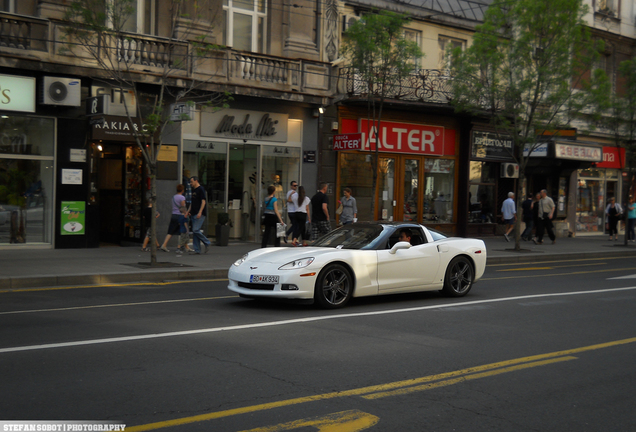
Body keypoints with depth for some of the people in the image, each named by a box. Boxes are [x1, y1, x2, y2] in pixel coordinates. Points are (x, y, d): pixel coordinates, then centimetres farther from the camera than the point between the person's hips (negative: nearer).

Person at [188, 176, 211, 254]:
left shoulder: (201, 189, -9)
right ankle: (197, 250, 7)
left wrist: (200, 212, -23)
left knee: (196, 230, -16)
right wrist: (188, 211, 20)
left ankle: (207, 243, 0)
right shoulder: (193, 190, 18)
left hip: (200, 214, -9)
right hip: (194, 214, 9)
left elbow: (203, 201, -16)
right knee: (194, 231, 5)